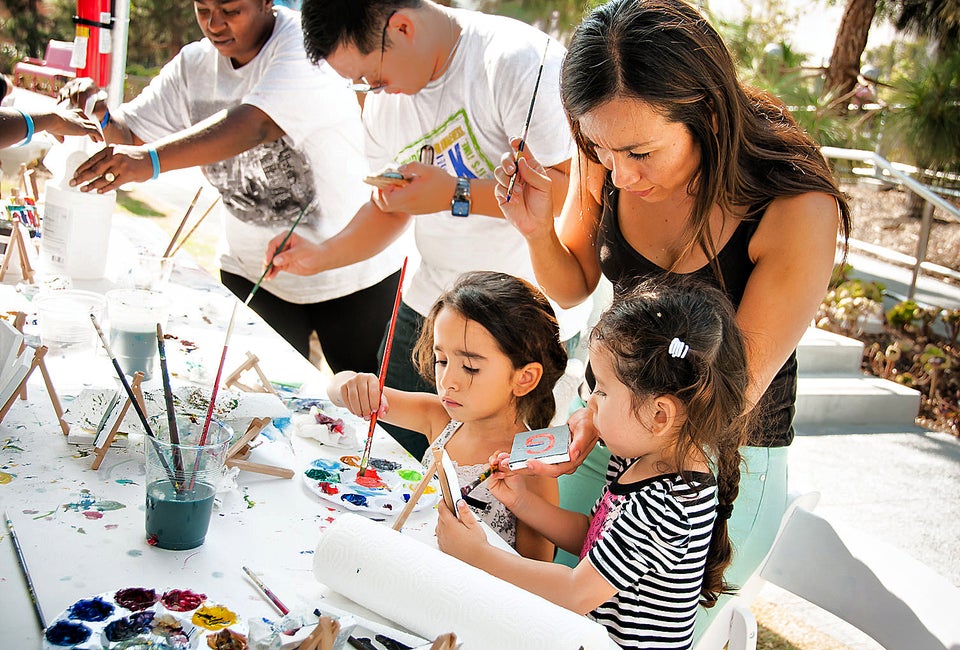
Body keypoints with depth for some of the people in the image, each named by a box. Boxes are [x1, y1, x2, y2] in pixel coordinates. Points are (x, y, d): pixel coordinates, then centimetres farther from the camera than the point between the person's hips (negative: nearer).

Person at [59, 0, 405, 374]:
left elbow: (256, 125, -36)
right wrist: (98, 116, -20)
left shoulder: (305, 43, -20)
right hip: (252, 271, 5)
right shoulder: (193, 65, 1)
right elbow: (130, 132, 4)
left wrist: (151, 159, -47)